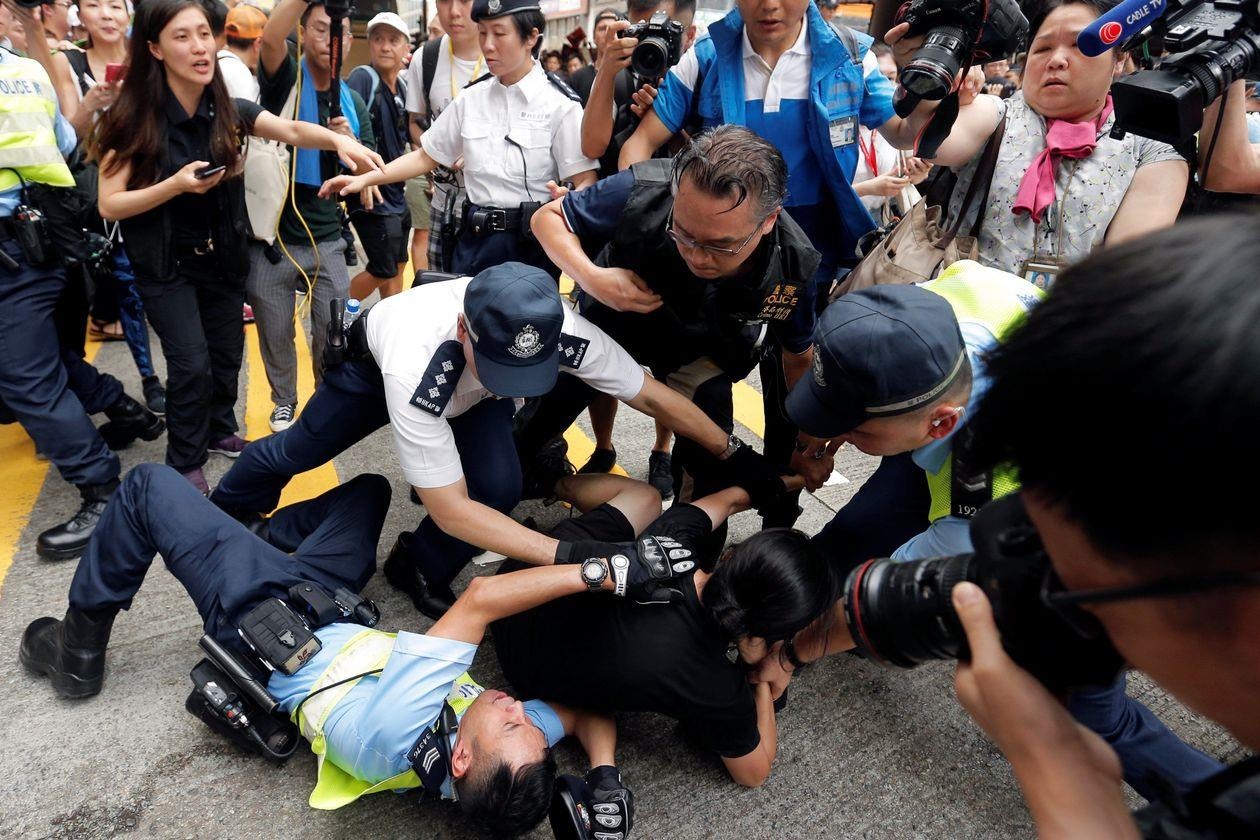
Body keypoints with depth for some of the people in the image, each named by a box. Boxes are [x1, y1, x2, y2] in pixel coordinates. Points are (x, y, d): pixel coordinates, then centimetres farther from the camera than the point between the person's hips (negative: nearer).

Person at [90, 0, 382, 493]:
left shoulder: (228, 111, -6)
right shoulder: (133, 118, -17)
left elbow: (292, 130, -17)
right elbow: (110, 205, -17)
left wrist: (338, 140, -37)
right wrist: (176, 185, -30)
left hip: (222, 256, 4)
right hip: (165, 264, -4)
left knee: (228, 351, 13)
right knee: (191, 362, -8)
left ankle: (220, 431, 39)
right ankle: (184, 463, 14)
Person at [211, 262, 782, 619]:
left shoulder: (565, 334, -41)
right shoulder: (414, 368, -49)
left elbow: (656, 398, -28)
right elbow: (451, 509, -46)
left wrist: (738, 457, -24)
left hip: (472, 393, 2)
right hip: (377, 361, -2)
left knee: (499, 487, -21)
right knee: (298, 451, 17)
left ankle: (419, 569, 7)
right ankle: (219, 517, 49)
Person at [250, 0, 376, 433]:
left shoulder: (353, 102, 8)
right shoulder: (285, 80, -3)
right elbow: (271, 38, -26)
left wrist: (350, 144, -12)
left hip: (327, 240, 2)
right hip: (271, 238, -2)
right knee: (276, 333, 12)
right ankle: (284, 401, 33)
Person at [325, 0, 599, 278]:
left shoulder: (560, 103, -7)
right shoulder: (471, 99, 8)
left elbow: (586, 183, -14)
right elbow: (426, 156, 15)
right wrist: (364, 179, 5)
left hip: (533, 244, -4)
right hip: (474, 241, 4)